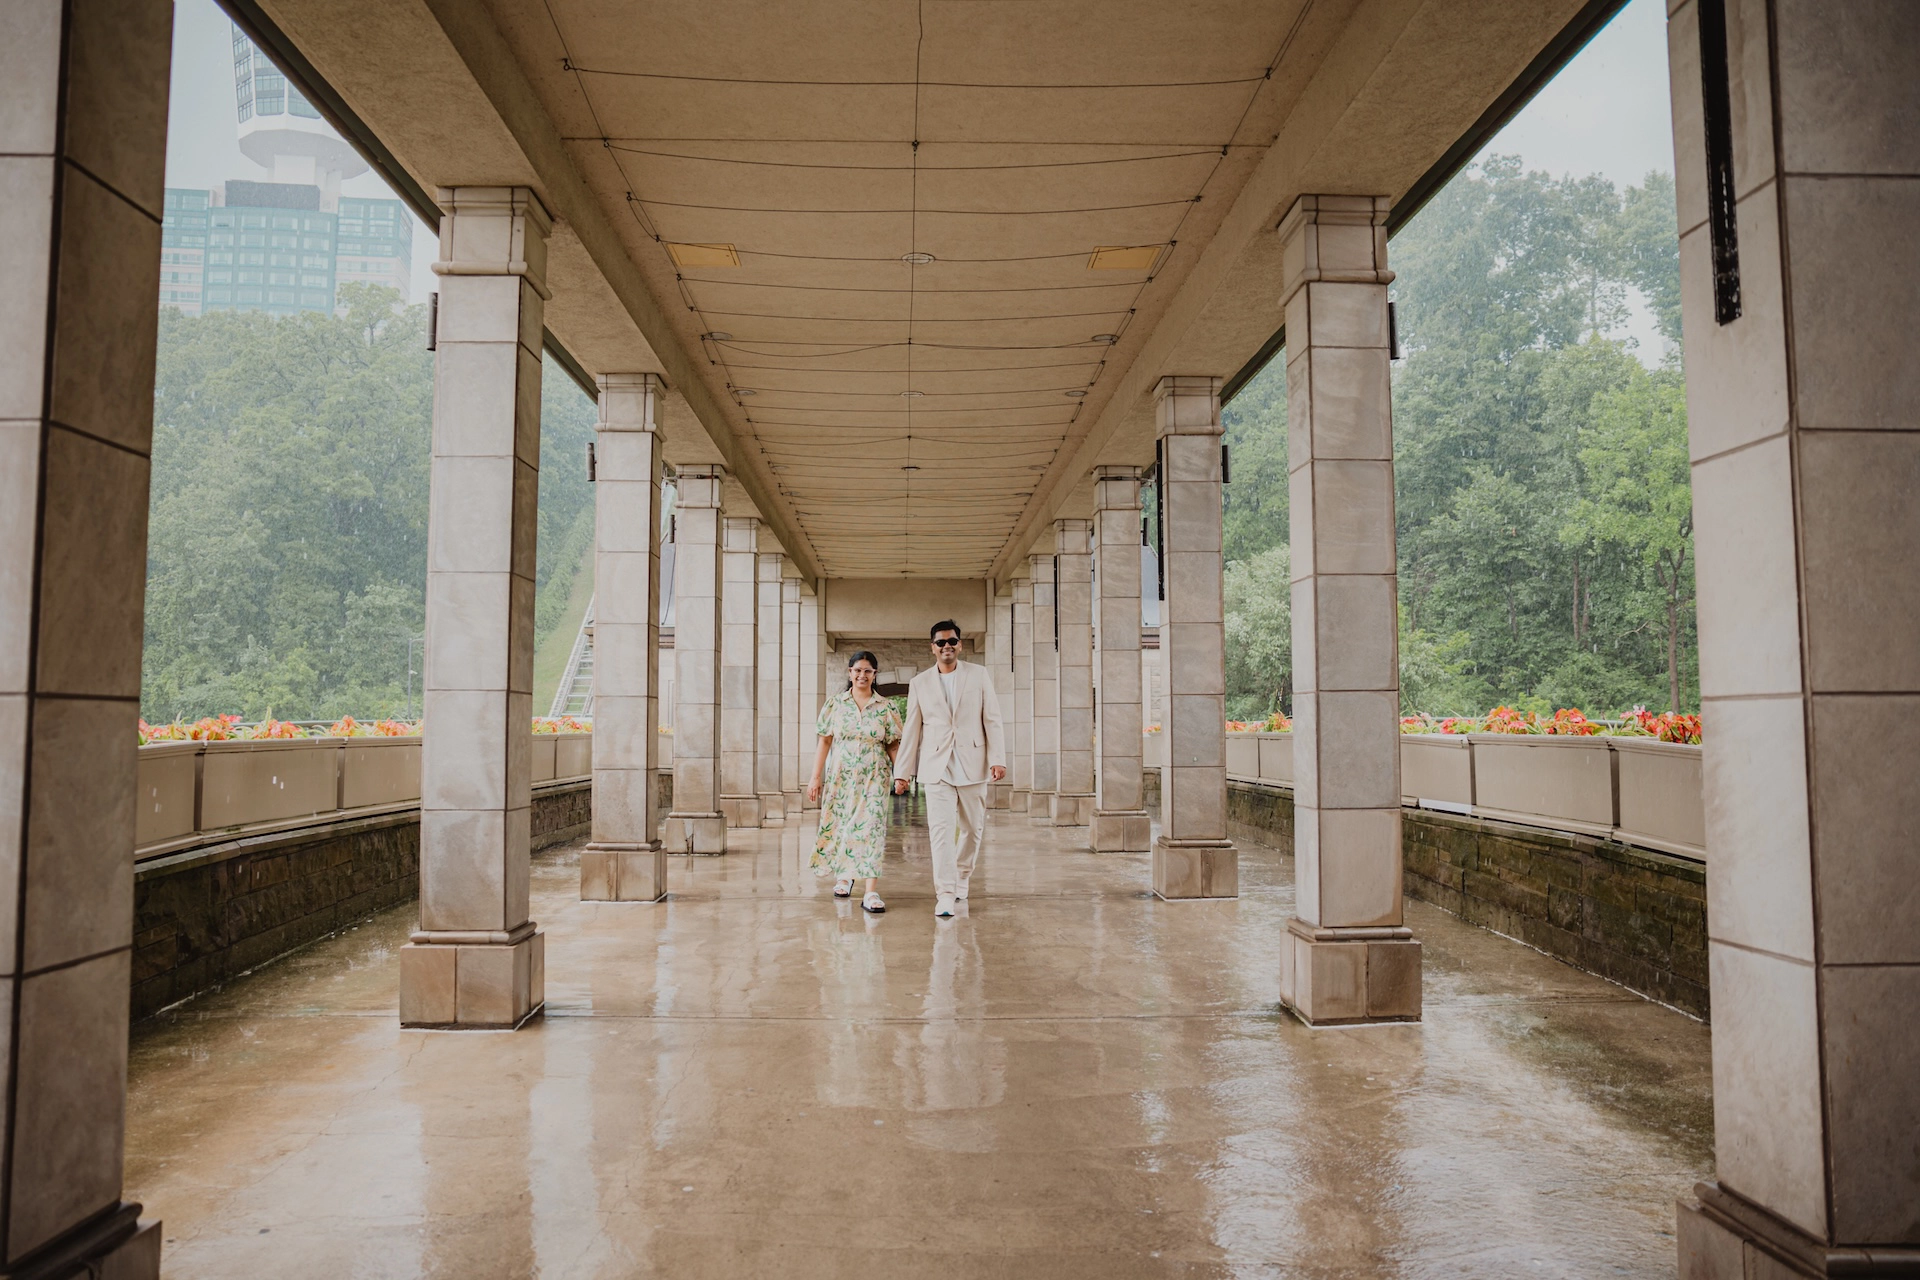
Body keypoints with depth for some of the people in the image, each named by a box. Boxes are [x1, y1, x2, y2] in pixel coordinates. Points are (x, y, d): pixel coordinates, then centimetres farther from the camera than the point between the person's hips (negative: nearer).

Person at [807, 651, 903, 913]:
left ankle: (871, 892, -10)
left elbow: (893, 746, 4)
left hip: (874, 776, -1)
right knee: (839, 825, 7)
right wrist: (815, 778, 0)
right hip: (842, 774, 1)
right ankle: (843, 876, 33)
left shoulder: (887, 707, 2)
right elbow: (824, 742, 4)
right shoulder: (835, 704, 4)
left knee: (871, 828, -9)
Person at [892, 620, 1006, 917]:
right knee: (940, 830, -10)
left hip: (972, 765, 1)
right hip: (936, 767, -1)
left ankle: (961, 878, 31)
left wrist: (998, 759, -7)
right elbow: (911, 731, 9)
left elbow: (992, 720, 3)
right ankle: (945, 894, -10)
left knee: (973, 828, 10)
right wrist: (901, 771, 6)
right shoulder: (920, 683, 7)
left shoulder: (979, 676, 6)